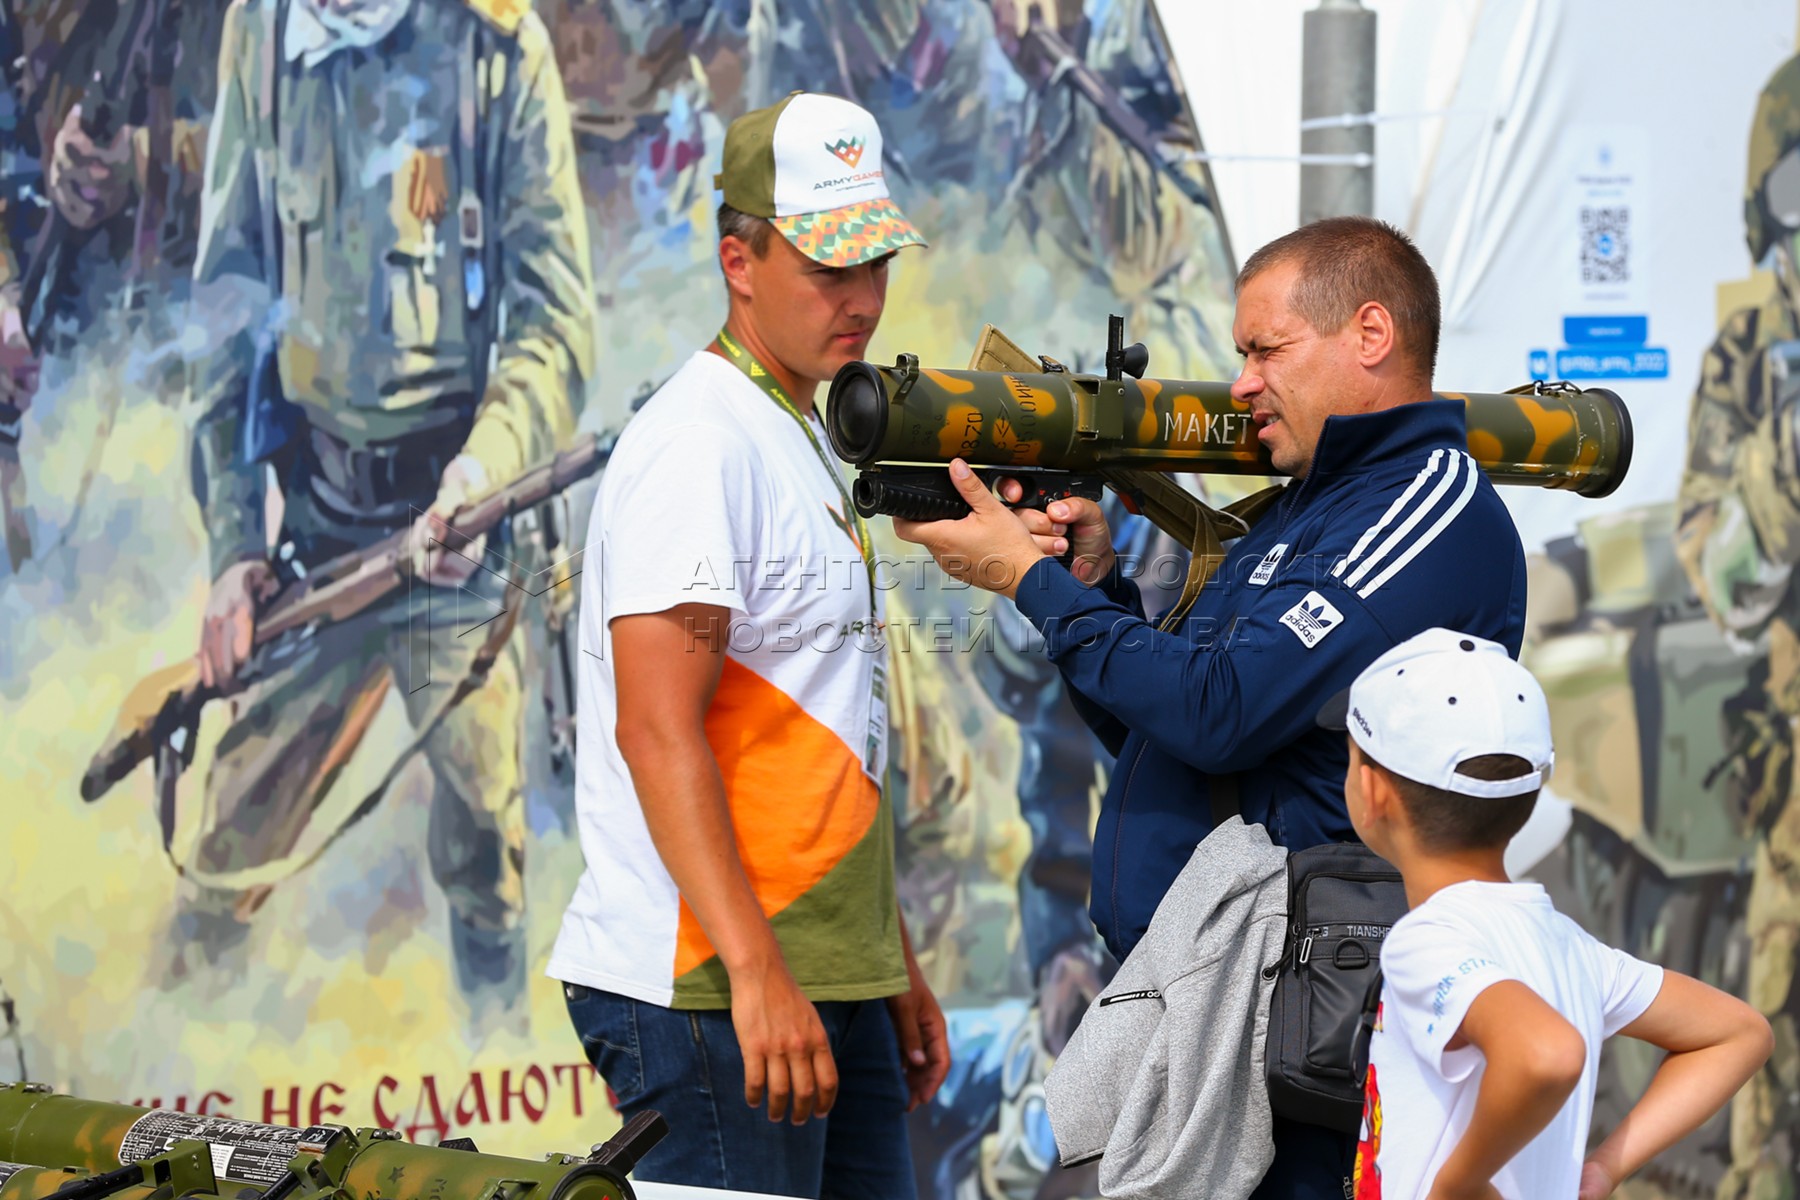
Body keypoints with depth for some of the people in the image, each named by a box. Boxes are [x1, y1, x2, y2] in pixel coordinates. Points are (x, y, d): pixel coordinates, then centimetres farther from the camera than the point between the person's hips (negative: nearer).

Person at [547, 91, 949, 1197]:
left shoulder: (804, 441, 20)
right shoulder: (701, 446, -11)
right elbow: (658, 732, -20)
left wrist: (895, 964, 22)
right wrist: (754, 971, -27)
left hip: (829, 983, 10)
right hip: (706, 989, -10)